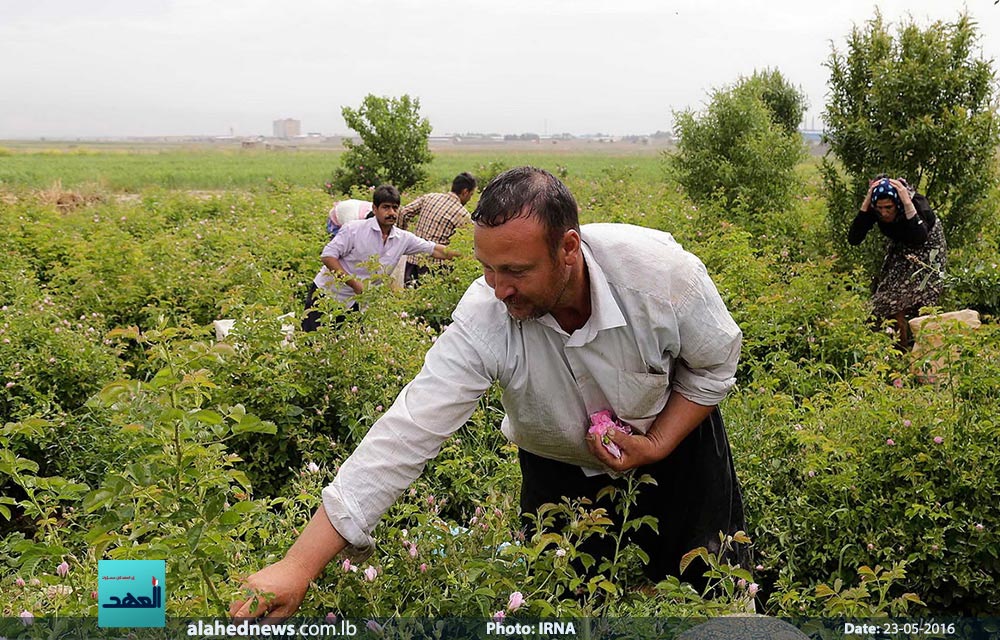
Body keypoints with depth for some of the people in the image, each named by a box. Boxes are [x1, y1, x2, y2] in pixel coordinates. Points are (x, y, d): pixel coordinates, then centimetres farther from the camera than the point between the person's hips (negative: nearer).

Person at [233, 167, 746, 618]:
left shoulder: (660, 270, -33)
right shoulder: (482, 320, -34)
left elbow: (717, 362, -13)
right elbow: (408, 434, -38)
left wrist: (657, 445, -23)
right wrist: (298, 566, -41)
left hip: (674, 439, 1)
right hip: (561, 471, 0)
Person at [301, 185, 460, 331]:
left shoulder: (404, 239, -2)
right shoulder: (354, 229, -15)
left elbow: (435, 250, 2)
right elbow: (328, 256, -16)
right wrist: (354, 284, -21)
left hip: (354, 303, 4)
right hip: (326, 293, -4)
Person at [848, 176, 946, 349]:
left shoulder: (917, 202, -37)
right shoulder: (873, 209, -26)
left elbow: (920, 239, -53)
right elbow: (853, 239, -35)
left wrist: (907, 203, -54)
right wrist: (866, 203, -42)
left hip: (926, 247, -4)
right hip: (899, 249, 4)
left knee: (921, 300, -9)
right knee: (894, 298, -1)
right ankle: (903, 348, 14)